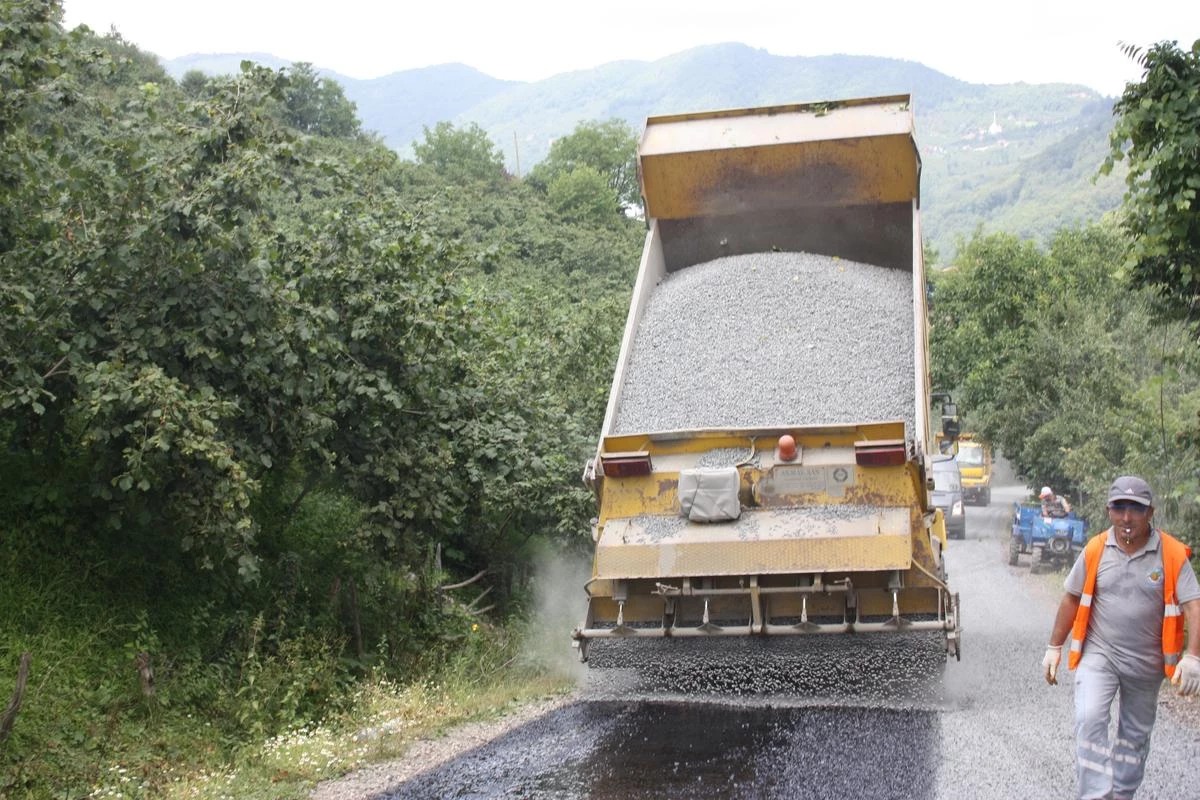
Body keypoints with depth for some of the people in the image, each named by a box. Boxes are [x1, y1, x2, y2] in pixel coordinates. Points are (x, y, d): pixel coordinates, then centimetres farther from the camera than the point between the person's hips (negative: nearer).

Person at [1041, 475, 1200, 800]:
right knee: (1089, 720, -19)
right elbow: (1071, 599, 3)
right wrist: (1054, 648, 6)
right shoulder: (1095, 550, -6)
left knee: (1136, 733, 14)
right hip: (1098, 654, -1)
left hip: (1146, 662, 1)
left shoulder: (1172, 554, -11)